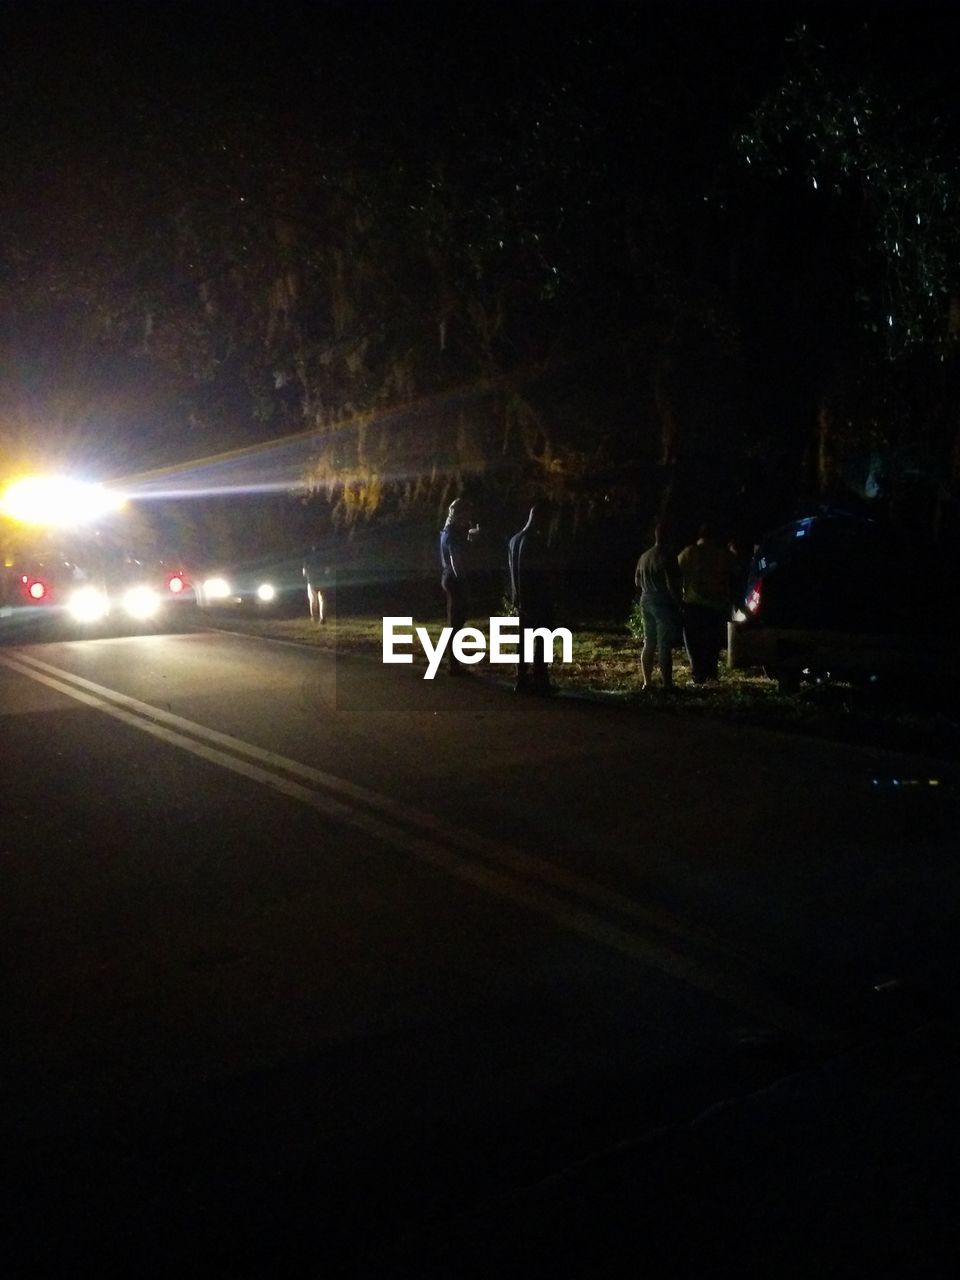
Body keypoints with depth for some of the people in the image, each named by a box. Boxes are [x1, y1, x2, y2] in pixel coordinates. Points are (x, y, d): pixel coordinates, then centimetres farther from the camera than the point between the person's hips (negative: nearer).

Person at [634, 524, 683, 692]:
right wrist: (678, 602, -10)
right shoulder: (667, 556, -14)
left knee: (648, 643, 13)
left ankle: (647, 682, 15)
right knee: (665, 646, -7)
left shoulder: (644, 557, 10)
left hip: (646, 602, 8)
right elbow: (672, 584, -18)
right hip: (663, 603, -8)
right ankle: (667, 684, -7)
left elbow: (637, 583, 17)